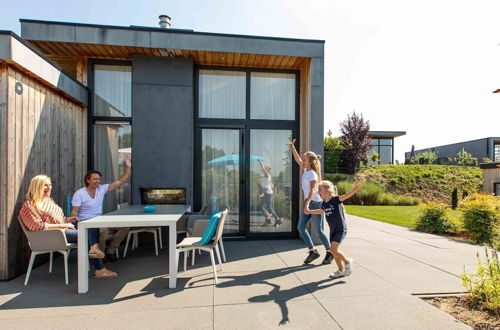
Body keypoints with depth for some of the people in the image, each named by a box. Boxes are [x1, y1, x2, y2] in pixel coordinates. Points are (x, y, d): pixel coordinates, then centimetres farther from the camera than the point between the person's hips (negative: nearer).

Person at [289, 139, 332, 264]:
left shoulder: (312, 174, -15)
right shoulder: (305, 170, 8)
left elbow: (312, 190, -26)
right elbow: (297, 159, 20)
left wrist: (307, 202, -38)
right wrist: (292, 147, 18)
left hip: (316, 203, -8)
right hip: (307, 203, 8)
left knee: (319, 231, 1)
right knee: (301, 227, 2)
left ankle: (329, 253, 21)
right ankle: (313, 251, 14)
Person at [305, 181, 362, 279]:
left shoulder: (336, 199, -17)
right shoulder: (324, 204, 4)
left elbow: (347, 195, -34)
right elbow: (321, 211, 25)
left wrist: (354, 189, -52)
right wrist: (309, 211, 35)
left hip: (341, 229, -8)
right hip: (333, 230, 8)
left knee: (333, 249, -16)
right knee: (333, 251, 11)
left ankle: (347, 261, 11)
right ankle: (341, 271, 30)